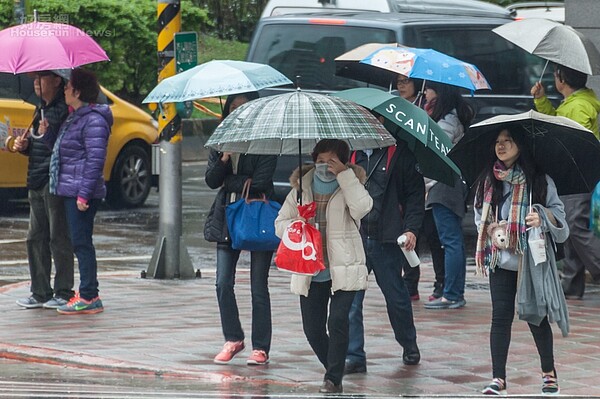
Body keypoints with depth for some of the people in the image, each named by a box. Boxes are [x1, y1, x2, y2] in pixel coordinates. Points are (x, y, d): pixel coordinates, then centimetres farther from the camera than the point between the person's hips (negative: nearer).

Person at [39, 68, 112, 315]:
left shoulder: (93, 120, -14)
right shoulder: (75, 118, 18)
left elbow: (95, 160, -19)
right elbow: (62, 149, 25)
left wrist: (84, 193, -23)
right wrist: (47, 134, 10)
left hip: (82, 192, -10)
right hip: (70, 191, 10)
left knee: (81, 242, -9)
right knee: (79, 243, 12)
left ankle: (89, 297, -7)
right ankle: (87, 294, 17)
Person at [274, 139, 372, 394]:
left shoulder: (349, 184, 1)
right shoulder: (302, 188, 10)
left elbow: (362, 208, -21)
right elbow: (280, 223, 13)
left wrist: (344, 174, -20)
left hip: (343, 270, -4)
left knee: (338, 323, -16)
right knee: (313, 329, 4)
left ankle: (333, 379, -7)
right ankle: (333, 370, 26)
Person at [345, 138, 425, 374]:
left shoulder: (399, 154, 0)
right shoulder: (351, 153, 8)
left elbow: (416, 193, 1)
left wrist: (411, 229, -10)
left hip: (386, 239, -2)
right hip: (354, 239, 2)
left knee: (396, 297, 11)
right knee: (350, 299, -5)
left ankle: (409, 345, 33)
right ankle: (354, 356, -1)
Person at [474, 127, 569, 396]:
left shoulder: (539, 181, -4)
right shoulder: (487, 182, 6)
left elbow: (558, 213, -3)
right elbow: (480, 218, 17)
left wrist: (543, 217, -22)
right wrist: (490, 231, 0)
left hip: (533, 260, -2)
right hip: (501, 261, 2)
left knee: (536, 315, 6)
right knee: (501, 316, -3)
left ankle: (549, 373, 24)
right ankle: (498, 380, -1)